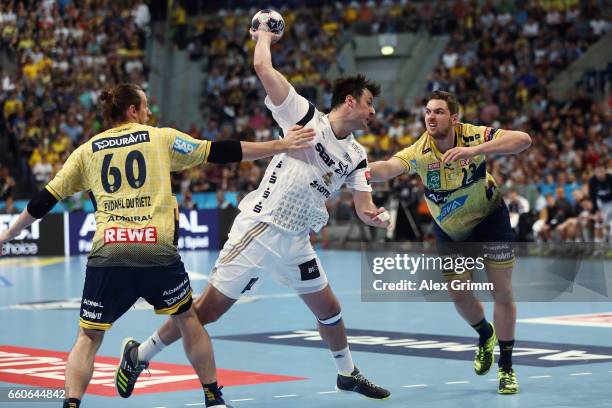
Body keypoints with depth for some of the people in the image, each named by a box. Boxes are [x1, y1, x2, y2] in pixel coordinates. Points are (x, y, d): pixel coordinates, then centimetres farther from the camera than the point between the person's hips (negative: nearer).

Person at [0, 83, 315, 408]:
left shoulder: (86, 151, 17)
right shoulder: (161, 138, 11)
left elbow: (45, 200, 19)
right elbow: (219, 152, 10)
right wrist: (279, 146, 16)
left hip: (107, 253, 1)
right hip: (157, 250, -1)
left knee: (89, 336, 10)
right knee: (187, 317, 22)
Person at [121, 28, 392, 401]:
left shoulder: (356, 156, 11)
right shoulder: (306, 115, -7)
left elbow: (363, 205, 9)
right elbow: (263, 67, -12)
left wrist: (373, 216, -15)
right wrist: (264, 36, 7)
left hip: (296, 241, 7)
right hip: (261, 229, -7)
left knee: (329, 309, 16)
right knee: (208, 309, -6)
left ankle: (348, 373, 40)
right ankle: (141, 355, 8)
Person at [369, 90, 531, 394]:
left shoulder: (474, 136, -27)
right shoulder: (419, 152, -25)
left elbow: (523, 140, -40)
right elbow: (389, 167, -44)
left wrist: (474, 151, -53)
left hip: (489, 219, -2)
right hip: (450, 230, 2)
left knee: (502, 293, -3)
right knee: (457, 293, 5)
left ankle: (506, 368, 12)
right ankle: (485, 336, 39)